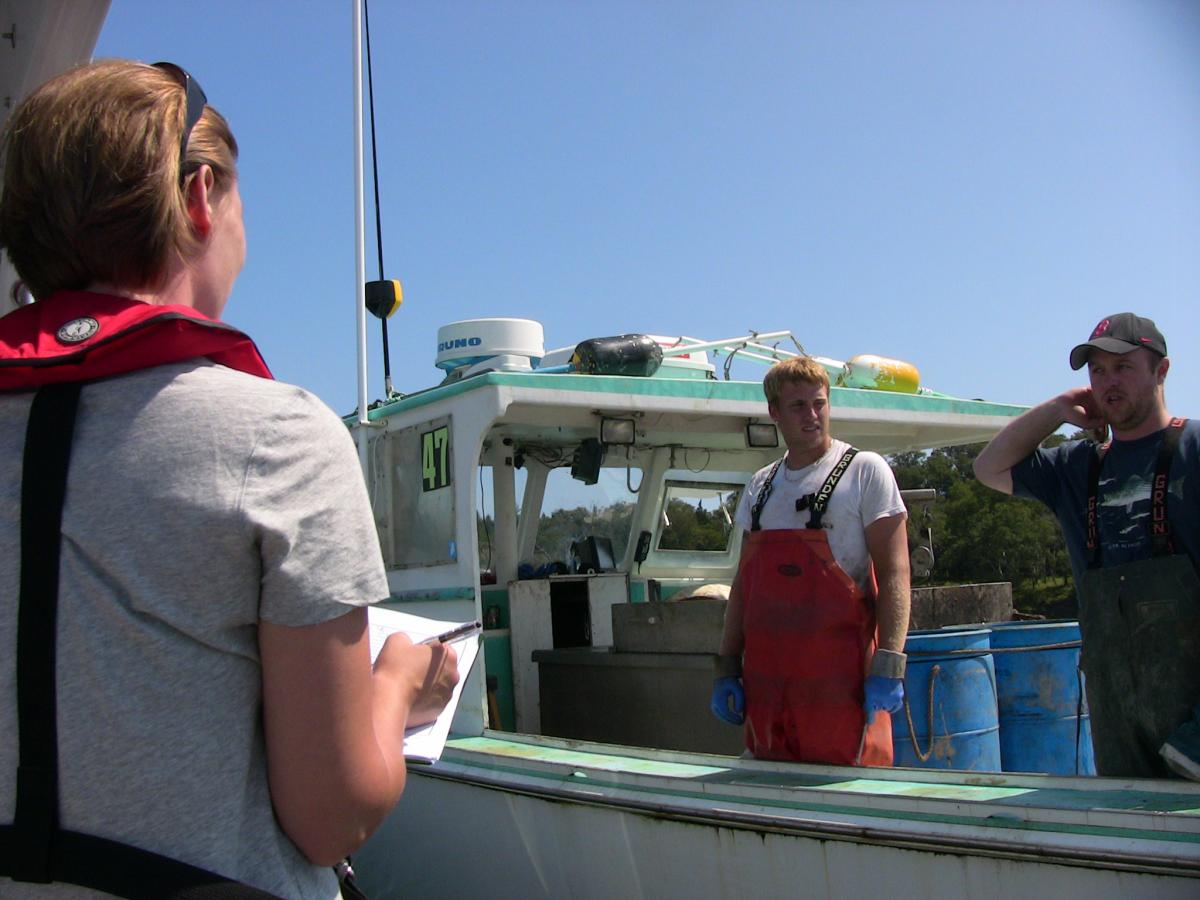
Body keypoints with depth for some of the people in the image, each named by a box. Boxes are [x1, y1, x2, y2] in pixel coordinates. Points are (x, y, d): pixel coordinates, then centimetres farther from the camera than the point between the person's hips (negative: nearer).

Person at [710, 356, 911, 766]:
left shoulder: (864, 470, -1)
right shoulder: (760, 486, 15)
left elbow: (894, 573, -8)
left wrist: (888, 667, -17)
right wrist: (727, 669, 10)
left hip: (840, 677, -5)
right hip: (766, 678, 5)